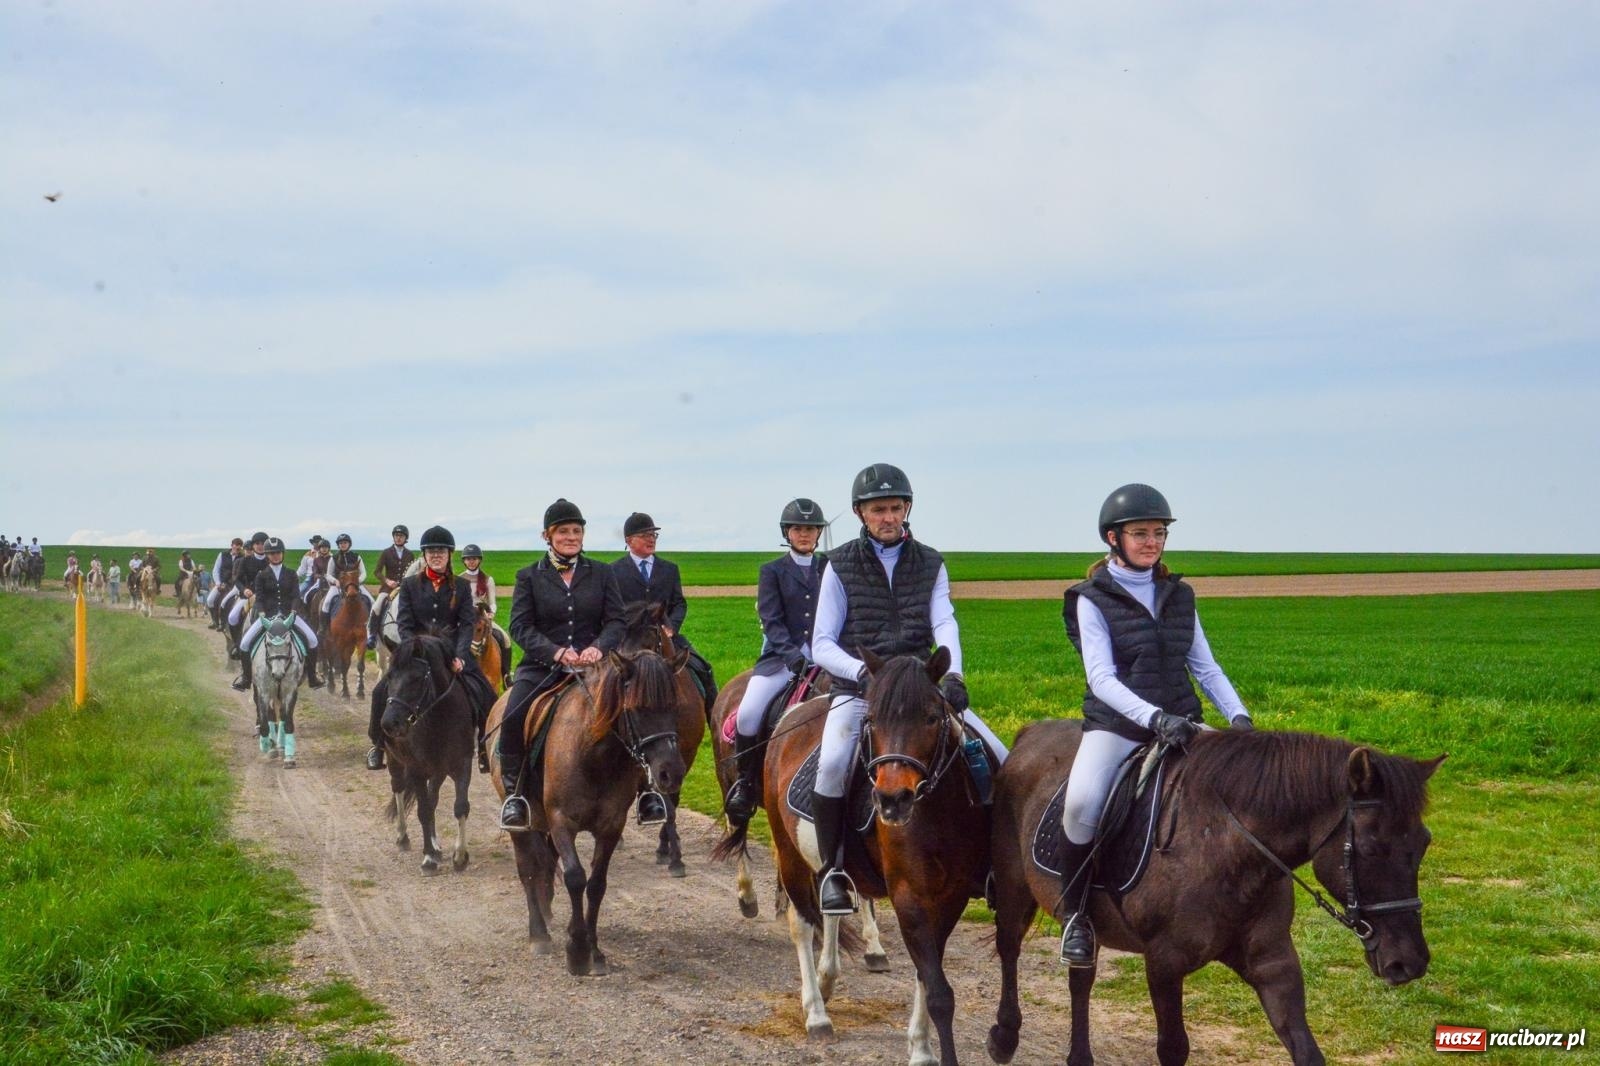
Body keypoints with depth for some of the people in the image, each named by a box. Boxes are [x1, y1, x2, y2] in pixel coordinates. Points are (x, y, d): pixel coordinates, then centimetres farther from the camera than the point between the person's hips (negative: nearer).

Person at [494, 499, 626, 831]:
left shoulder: (602, 574, 11)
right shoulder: (529, 577, 8)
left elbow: (616, 621, 6)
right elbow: (520, 626, -1)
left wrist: (599, 647, -16)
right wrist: (555, 652, -18)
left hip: (592, 665, 1)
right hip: (542, 667, -1)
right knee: (513, 716, -26)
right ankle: (514, 793, -12)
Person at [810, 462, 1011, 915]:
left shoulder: (930, 565, 9)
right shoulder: (840, 566, 2)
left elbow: (944, 624, -6)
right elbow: (821, 645, -3)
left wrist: (952, 675, -26)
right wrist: (863, 671, -23)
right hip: (857, 691, -3)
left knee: (999, 761, -10)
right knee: (832, 765, -32)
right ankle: (832, 869, -14)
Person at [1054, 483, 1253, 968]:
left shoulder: (1178, 595, 12)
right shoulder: (1092, 599, -2)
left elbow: (1206, 667, 14)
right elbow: (1102, 678, -12)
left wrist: (1238, 715, -4)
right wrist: (1153, 717, -26)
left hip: (1180, 723, 5)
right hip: (1115, 725, -5)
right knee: (1082, 804, -32)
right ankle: (1076, 914, -12)